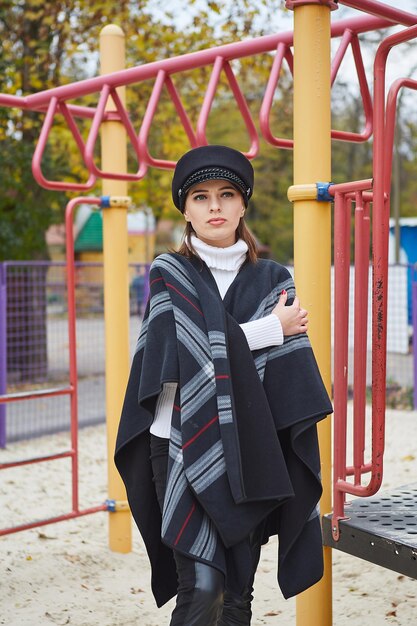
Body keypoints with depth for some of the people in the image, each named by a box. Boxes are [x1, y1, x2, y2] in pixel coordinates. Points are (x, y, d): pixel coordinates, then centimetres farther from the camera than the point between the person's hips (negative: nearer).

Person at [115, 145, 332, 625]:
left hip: (249, 453, 3)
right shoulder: (168, 273, 2)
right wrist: (273, 329, -6)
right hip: (183, 447, -2)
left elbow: (292, 383, 0)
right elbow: (191, 350, -13)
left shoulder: (272, 280, 7)